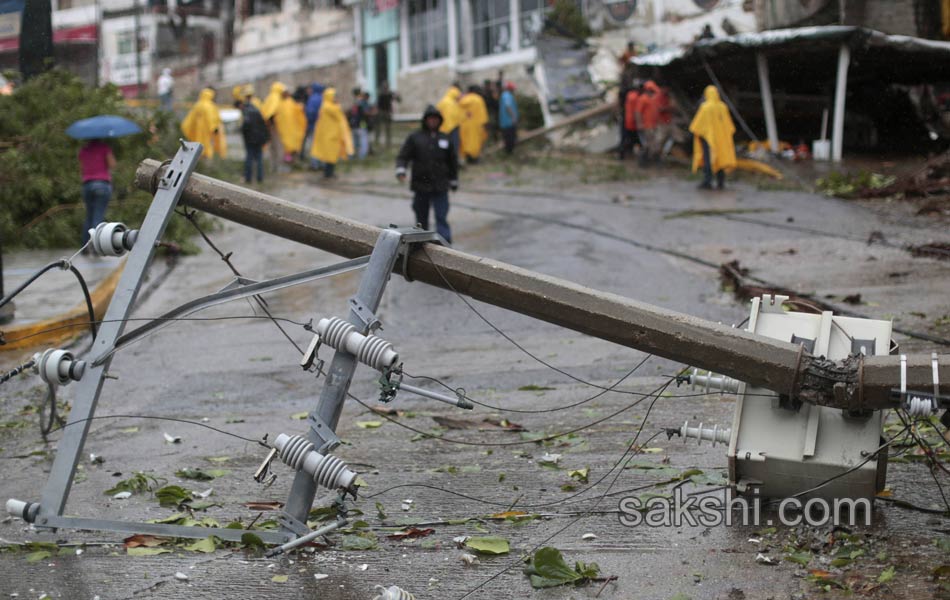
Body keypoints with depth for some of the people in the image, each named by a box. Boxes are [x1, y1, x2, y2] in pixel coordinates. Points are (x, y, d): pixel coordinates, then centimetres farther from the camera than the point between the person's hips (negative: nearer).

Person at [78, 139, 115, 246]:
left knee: (89, 216, 14)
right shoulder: (104, 146, -3)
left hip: (87, 184, 5)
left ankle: (85, 246, 9)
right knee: (98, 216, -6)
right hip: (103, 183, -5)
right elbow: (112, 164, -7)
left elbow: (81, 167, 18)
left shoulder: (83, 149, 11)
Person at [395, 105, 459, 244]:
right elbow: (403, 156, 1)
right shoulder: (415, 137, 3)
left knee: (442, 217, -8)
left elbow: (453, 161, 18)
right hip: (420, 186, 0)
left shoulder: (445, 138, 9)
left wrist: (453, 181, 20)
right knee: (421, 218, 10)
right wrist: (400, 170, -18)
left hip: (440, 187, 0)